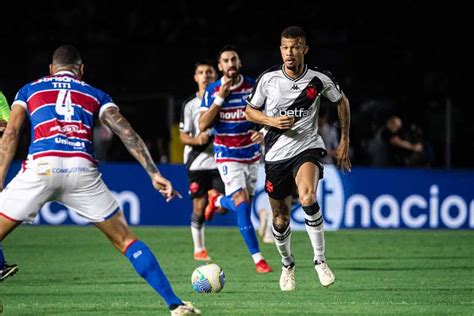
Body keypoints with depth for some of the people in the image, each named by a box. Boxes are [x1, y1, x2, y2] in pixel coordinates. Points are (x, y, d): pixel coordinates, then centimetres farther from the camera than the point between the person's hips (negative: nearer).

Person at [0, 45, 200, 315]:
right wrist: (154, 174, 8)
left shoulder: (29, 90, 26)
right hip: (83, 170, 1)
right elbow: (128, 134, 14)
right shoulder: (96, 95, 26)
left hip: (41, 165, -1)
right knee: (124, 238, 12)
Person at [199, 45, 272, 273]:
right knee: (242, 203, -16)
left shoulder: (252, 86, -2)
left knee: (244, 201, 11)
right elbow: (203, 125, -13)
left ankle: (217, 201, 48)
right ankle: (257, 258, -14)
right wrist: (220, 98, -19)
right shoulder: (212, 91, -6)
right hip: (227, 155, -3)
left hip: (251, 154, 3)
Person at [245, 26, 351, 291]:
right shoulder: (268, 79, -5)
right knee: (280, 219, 8)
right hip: (276, 153, 2)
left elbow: (341, 101, 13)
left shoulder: (320, 79, -6)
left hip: (307, 147, -2)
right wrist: (272, 121, -13)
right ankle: (287, 264, 37)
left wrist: (345, 140, 12)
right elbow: (250, 111, 7)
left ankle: (320, 259, -17)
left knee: (308, 198, -31)